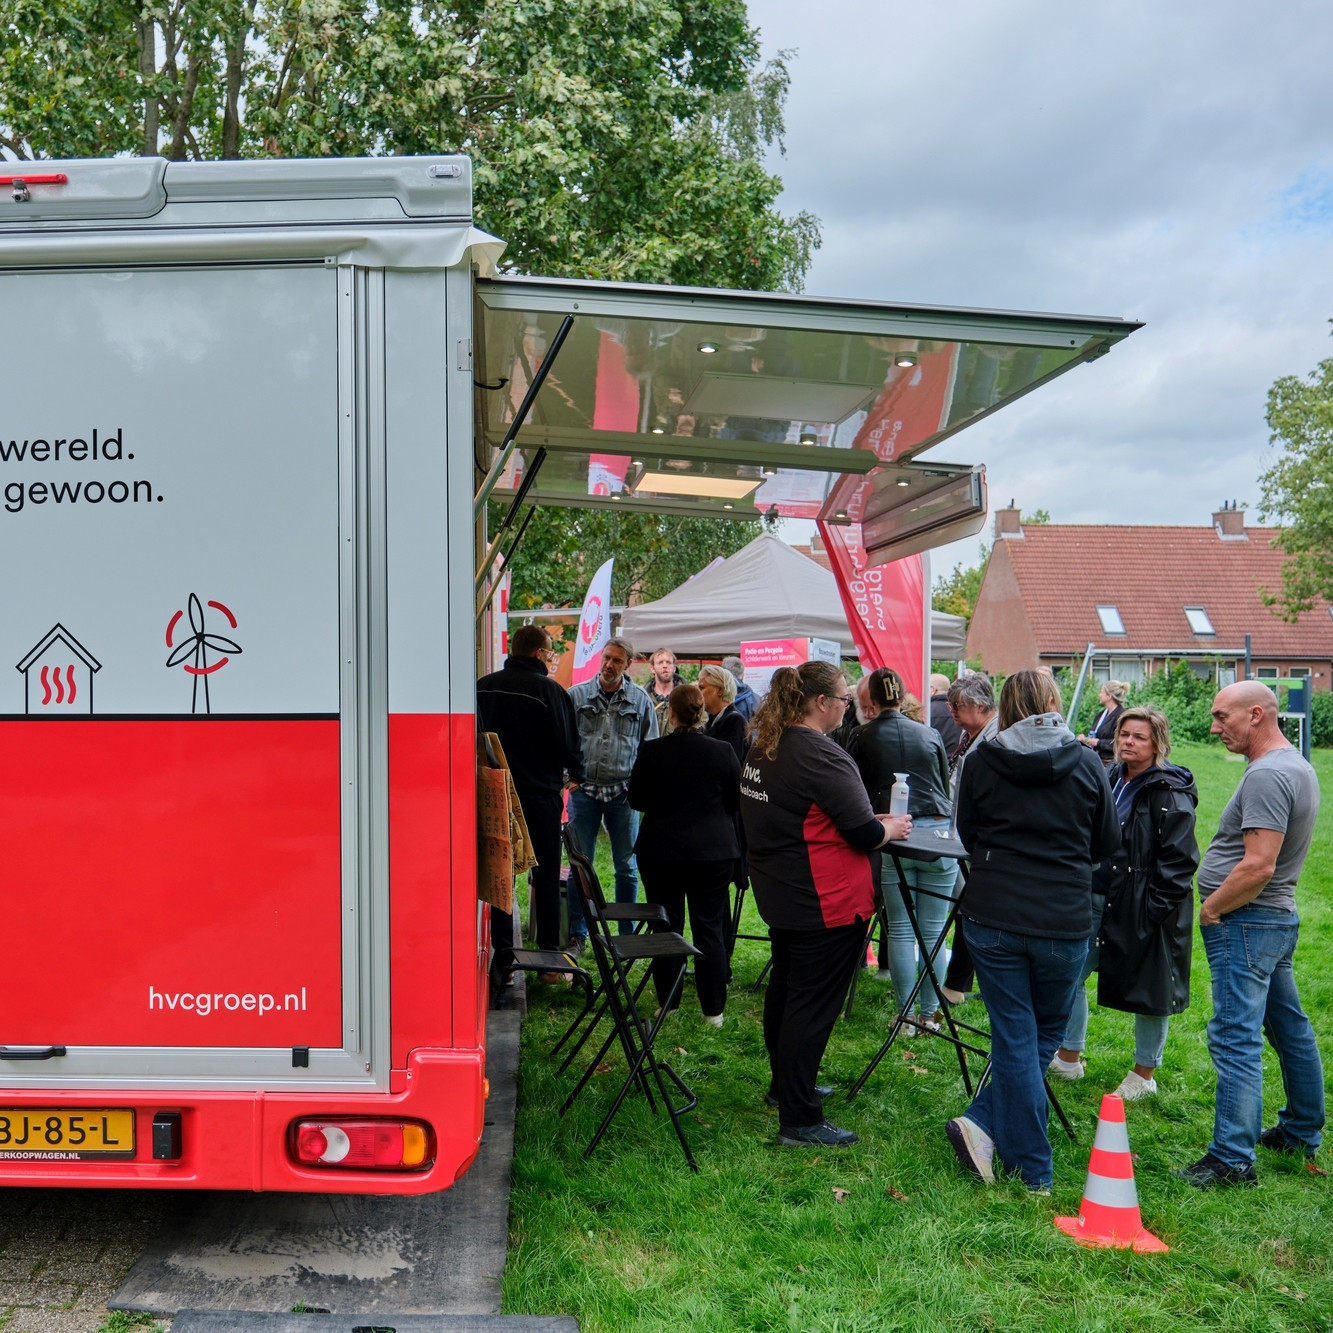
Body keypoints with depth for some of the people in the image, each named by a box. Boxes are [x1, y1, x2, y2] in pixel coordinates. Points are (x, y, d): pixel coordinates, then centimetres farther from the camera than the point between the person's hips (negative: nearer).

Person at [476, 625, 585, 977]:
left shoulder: (483, 687, 1)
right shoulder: (549, 690, -13)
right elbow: (569, 743, -9)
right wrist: (576, 774, 11)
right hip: (540, 797, -4)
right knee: (546, 879, 7)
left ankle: (501, 959, 12)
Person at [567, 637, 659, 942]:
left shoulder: (640, 699, 4)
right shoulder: (577, 695, 2)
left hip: (623, 792, 0)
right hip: (583, 790, 0)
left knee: (627, 867, 8)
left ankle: (627, 934, 19)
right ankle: (577, 934, 15)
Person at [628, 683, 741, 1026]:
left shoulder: (651, 751, -10)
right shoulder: (723, 751, -8)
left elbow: (636, 800, 0)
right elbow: (738, 800, 3)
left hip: (661, 852, 0)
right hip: (713, 852, 1)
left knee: (667, 928, 11)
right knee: (710, 930, 8)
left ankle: (667, 1004, 19)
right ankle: (713, 1010, 12)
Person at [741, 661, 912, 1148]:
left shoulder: (764, 747, 6)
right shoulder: (823, 757, -22)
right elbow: (864, 833, -21)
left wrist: (872, 821, 15)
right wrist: (891, 827, 1)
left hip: (778, 893, 10)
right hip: (825, 903, -9)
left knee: (784, 989, 21)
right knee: (814, 1005, -2)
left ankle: (785, 1086, 37)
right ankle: (800, 1121, 5)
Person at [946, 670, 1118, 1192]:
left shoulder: (981, 762, -3)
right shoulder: (1085, 764, -2)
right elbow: (1107, 843, 9)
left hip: (992, 917, 0)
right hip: (1065, 920, 0)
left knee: (1015, 1040, 8)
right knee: (1046, 1033, 17)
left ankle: (1032, 1170, 11)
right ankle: (985, 1123, 9)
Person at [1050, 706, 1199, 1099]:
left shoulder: (1171, 794, -13)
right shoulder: (1108, 779, 9)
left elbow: (1178, 860, -16)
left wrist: (1156, 908, -19)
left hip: (1144, 910, -7)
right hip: (1095, 899, 8)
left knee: (1148, 990, 6)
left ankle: (1144, 1074, 24)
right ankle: (1068, 1057, 27)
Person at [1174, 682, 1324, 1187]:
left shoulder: (1267, 775, -20)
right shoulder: (1297, 765, 13)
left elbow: (1258, 866, -27)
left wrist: (1210, 908, -14)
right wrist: (1220, 904, 15)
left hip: (1245, 923, -11)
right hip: (1278, 918, 11)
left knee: (1236, 1040, -9)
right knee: (1290, 1028, 19)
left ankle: (1232, 1159, -6)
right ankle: (1302, 1132, 33)